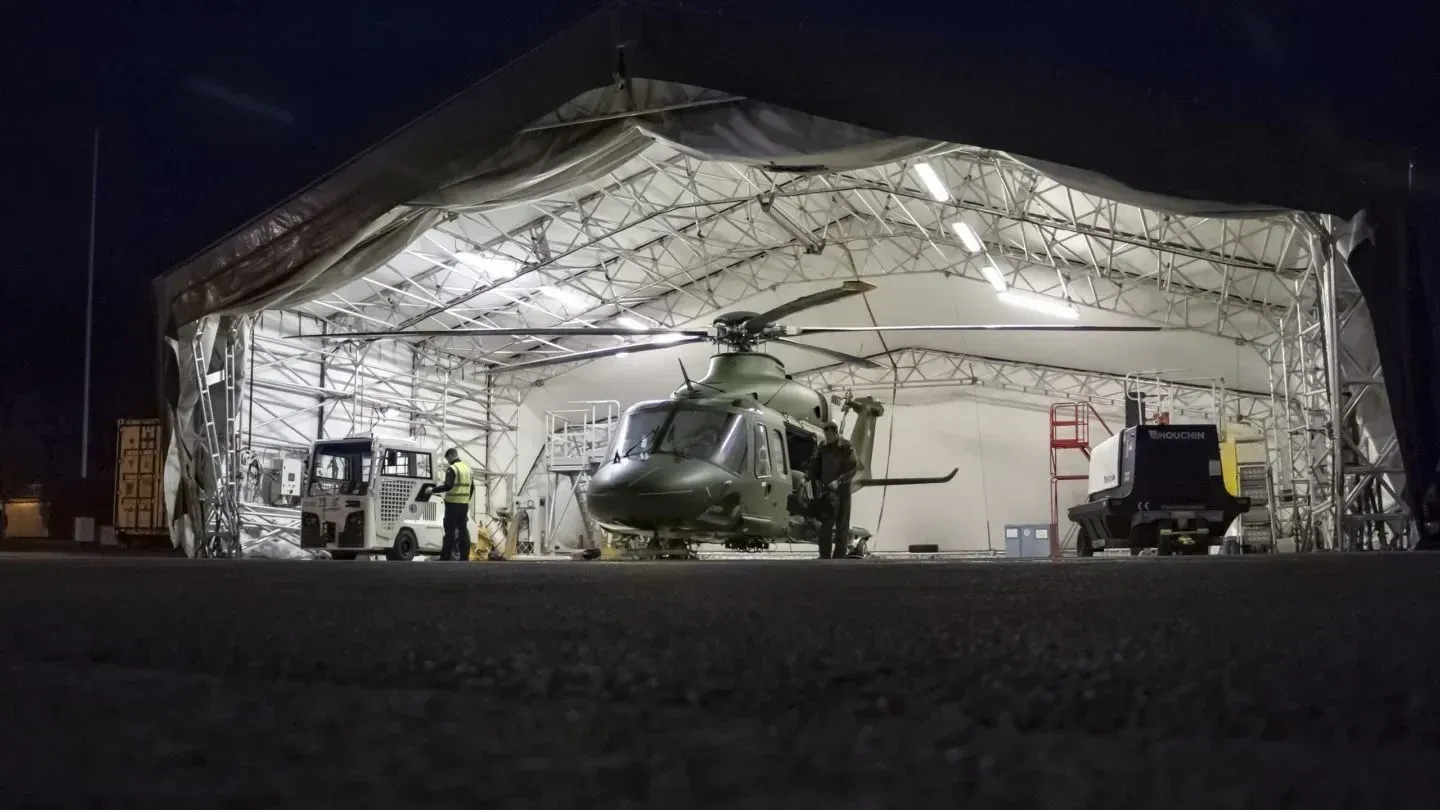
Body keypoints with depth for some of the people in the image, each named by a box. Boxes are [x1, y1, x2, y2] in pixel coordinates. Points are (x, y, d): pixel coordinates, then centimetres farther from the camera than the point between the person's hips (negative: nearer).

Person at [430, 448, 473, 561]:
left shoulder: (452, 469, -11)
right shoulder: (467, 468, 14)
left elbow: (448, 486, -20)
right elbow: (472, 487, 17)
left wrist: (433, 490, -11)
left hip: (453, 504, -7)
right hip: (464, 504, 7)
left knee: (450, 530, -5)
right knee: (463, 529, 9)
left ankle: (445, 557, -3)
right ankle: (464, 557, 9)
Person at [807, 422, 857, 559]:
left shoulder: (846, 447, -6)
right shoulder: (822, 447, 6)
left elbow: (853, 468, -13)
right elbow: (814, 465, 16)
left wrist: (839, 481, -23)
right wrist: (816, 480, 4)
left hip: (842, 490, -2)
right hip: (826, 490, 2)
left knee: (842, 524, 4)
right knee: (826, 524, -5)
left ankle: (839, 555, 10)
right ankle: (825, 556, -6)